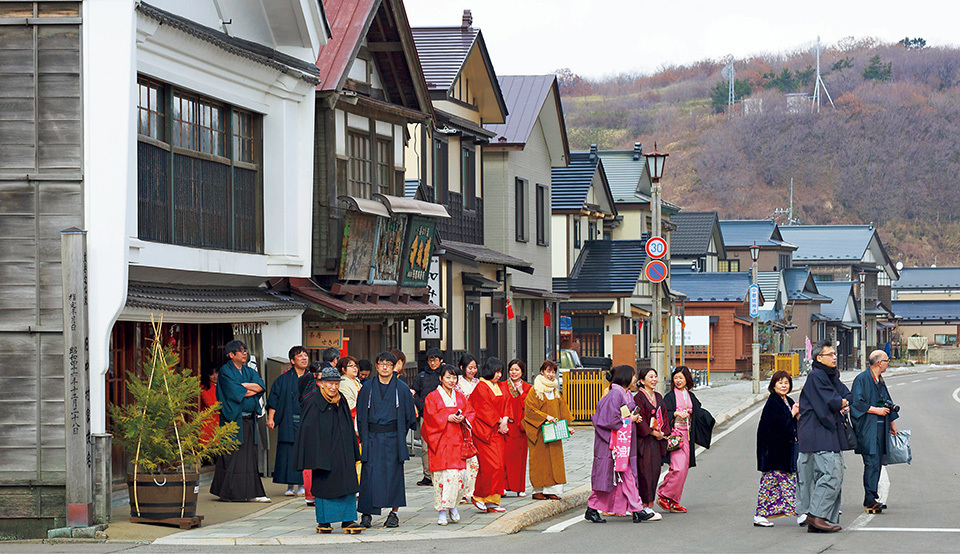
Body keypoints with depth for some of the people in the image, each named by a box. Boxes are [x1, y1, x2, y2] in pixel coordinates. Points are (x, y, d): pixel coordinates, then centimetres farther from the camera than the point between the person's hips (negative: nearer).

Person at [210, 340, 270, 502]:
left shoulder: (249, 372, 18)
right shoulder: (225, 371, -2)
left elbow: (260, 386, 1)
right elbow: (235, 392, -14)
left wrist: (242, 385, -10)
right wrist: (251, 390, 0)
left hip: (249, 420, 6)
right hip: (233, 419, -6)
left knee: (249, 457, 3)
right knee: (232, 456, -7)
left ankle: (252, 493, 2)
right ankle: (228, 492, -3)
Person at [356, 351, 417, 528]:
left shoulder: (402, 388, 3)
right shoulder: (368, 388, 7)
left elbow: (409, 415, 7)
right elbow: (360, 415, 11)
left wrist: (400, 436, 2)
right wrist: (364, 437, 3)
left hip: (393, 438, -1)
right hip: (372, 439, 1)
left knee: (394, 474, 1)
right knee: (370, 474, -3)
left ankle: (394, 513, 9)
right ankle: (366, 514, 2)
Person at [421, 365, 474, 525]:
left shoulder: (460, 397, 16)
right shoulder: (432, 397, 2)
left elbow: (470, 414, 15)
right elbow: (430, 418, -6)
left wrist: (462, 418, -6)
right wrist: (448, 418, -15)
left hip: (457, 442, 4)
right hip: (440, 441, -4)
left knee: (457, 474, -4)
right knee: (441, 475, -8)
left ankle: (452, 505, 15)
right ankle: (441, 512, -3)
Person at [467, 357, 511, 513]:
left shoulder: (498, 388, 17)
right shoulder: (481, 387, -9)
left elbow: (505, 405, 15)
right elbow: (485, 410, -14)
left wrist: (504, 420, -3)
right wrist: (499, 423, -10)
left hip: (497, 431, 8)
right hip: (485, 432, -8)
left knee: (498, 466, 4)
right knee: (491, 465, -13)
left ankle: (492, 502, 7)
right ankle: (478, 496, 1)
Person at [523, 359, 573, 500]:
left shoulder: (555, 391, 14)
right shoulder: (535, 390, -6)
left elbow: (562, 410, 18)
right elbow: (529, 408, -13)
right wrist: (545, 417, -20)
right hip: (539, 431, -6)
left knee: (555, 459, 2)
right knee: (540, 459, -5)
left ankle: (551, 490, 4)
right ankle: (538, 490, 0)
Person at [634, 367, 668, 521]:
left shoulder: (658, 397, 16)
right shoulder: (639, 398, -8)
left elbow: (664, 416, 16)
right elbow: (639, 419, -13)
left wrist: (663, 432, 0)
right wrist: (652, 432, -14)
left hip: (658, 440, 7)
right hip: (644, 440, -7)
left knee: (655, 471, 5)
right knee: (646, 472, -8)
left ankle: (647, 505, 10)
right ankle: (647, 507, -7)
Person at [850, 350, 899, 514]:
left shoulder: (880, 380, 17)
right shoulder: (862, 379, -9)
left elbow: (887, 402, 27)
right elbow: (857, 402, -15)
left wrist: (892, 422, 25)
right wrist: (875, 410, -15)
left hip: (880, 426, 8)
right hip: (867, 428, -8)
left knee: (876, 463, 8)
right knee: (872, 462, -15)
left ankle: (871, 496, 13)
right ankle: (870, 500, -17)